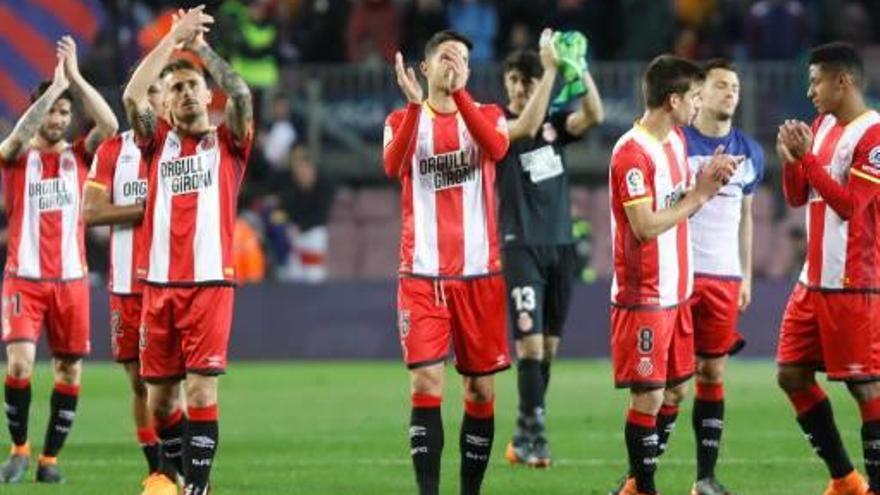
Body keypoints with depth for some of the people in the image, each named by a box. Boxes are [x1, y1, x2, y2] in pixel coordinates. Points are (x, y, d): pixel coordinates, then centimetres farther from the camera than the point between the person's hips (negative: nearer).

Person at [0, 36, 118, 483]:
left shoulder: (78, 155, 7)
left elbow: (109, 125, -12)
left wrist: (75, 78, -14)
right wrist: (56, 86, -21)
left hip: (70, 279, 3)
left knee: (70, 371, 2)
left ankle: (49, 458, 13)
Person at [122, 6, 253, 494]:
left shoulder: (227, 142, 7)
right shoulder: (157, 141, 11)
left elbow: (241, 94, -11)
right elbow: (132, 95, -6)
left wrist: (200, 44, -6)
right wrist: (173, 39, -7)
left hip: (210, 282, -3)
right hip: (159, 283, 3)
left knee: (201, 389, -10)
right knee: (158, 395, 6)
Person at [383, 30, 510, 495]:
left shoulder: (487, 115, 7)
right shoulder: (402, 119, 6)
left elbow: (496, 147, -18)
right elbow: (392, 166, -16)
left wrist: (458, 93, -25)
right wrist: (414, 104, -26)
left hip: (480, 273, 1)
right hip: (422, 276, -1)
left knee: (481, 390, 5)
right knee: (426, 385, -12)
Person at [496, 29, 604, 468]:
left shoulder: (555, 122, 9)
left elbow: (594, 115, -10)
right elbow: (526, 126, -25)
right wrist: (551, 69, -29)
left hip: (560, 245, 5)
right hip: (522, 246, -5)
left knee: (549, 345, 7)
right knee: (530, 341, -13)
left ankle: (524, 437, 14)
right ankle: (532, 435, -9)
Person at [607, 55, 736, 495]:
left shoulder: (676, 140, 10)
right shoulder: (632, 153, -18)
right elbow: (646, 226, -22)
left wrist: (707, 182, -2)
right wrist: (698, 195, -15)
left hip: (675, 290, 9)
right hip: (644, 296, -9)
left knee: (676, 389, 13)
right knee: (649, 396, -5)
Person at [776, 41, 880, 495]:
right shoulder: (822, 126, 13)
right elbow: (796, 196, 16)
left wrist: (807, 157, -18)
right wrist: (790, 159, -2)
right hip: (813, 280, 9)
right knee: (792, 375, 9)